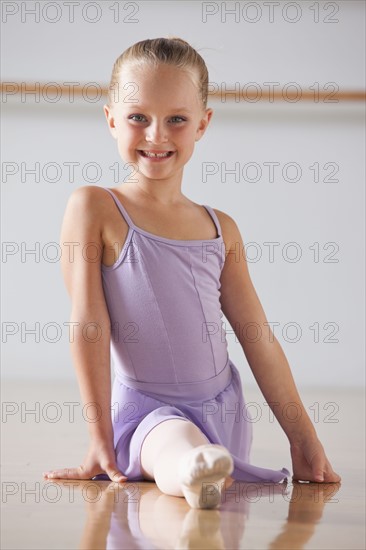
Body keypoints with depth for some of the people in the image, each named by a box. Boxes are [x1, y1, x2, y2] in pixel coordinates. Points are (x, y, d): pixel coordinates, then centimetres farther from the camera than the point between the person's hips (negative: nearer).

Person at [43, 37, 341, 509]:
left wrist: (304, 441, 10)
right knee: (179, 444, -36)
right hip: (146, 410, -9)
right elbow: (89, 327, -10)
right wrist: (100, 439, -16)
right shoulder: (94, 208, -4)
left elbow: (261, 343, 12)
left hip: (223, 412, 9)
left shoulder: (221, 229, 10)